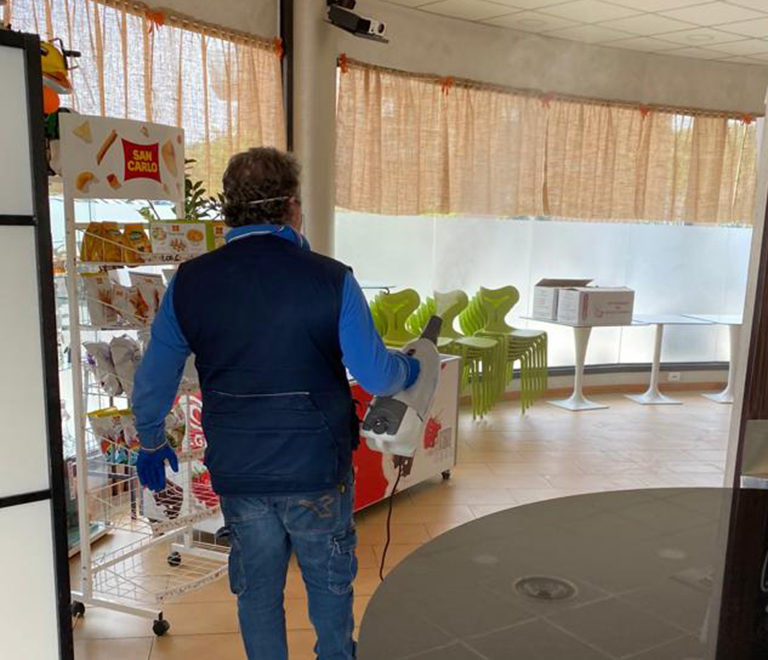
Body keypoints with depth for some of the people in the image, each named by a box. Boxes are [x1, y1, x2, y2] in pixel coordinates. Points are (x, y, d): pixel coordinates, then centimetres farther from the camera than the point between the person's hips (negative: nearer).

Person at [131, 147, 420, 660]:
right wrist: (407, 370, 10)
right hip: (317, 470, -2)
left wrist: (151, 443, 19)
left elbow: (152, 383, 2)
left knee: (257, 590, 21)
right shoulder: (330, 278, -15)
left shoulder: (190, 283, -5)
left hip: (236, 474, 2)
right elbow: (375, 375, -13)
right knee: (331, 584, 21)